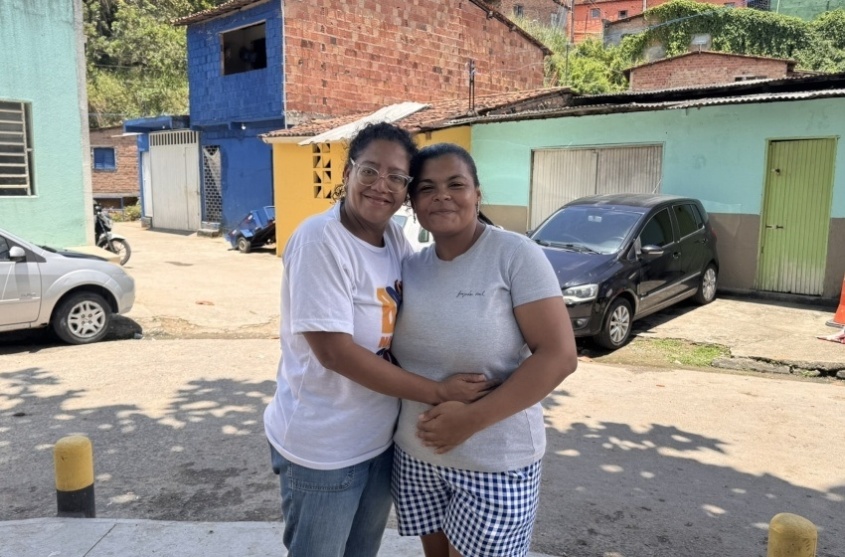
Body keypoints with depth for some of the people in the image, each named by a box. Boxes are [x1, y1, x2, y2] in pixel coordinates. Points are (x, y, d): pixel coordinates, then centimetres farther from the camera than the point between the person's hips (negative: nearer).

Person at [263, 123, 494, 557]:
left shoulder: (395, 237, 0)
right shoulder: (320, 239, -21)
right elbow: (334, 351, -26)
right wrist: (439, 393, -23)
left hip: (381, 438, 7)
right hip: (322, 449, -6)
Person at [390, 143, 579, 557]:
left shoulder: (515, 255, -13)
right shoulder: (410, 268, 2)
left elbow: (559, 355, -17)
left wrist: (472, 418, -22)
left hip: (494, 461, -4)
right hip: (416, 455, 5)